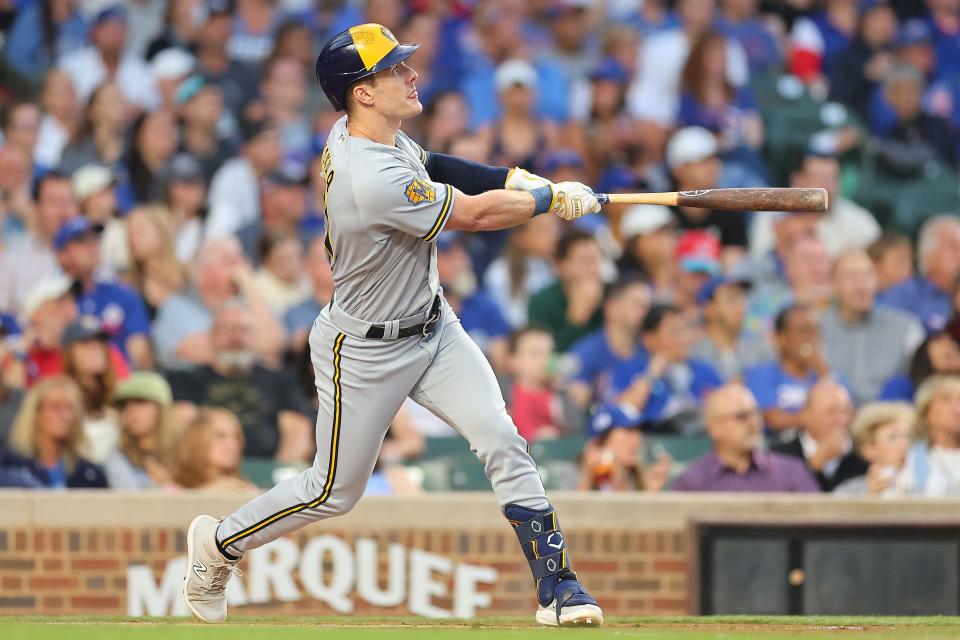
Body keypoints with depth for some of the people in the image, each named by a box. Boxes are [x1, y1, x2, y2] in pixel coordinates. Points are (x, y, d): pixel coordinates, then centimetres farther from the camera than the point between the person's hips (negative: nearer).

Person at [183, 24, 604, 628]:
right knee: (335, 491, 8)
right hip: (365, 352, -8)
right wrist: (553, 198, -9)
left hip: (433, 328, 8)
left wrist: (511, 178, 1)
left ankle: (556, 587, -4)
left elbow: (426, 165, 15)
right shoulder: (373, 181, -33)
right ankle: (220, 543, 31)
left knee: (503, 441, -6)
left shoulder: (357, 132, -6)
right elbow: (473, 215, -23)